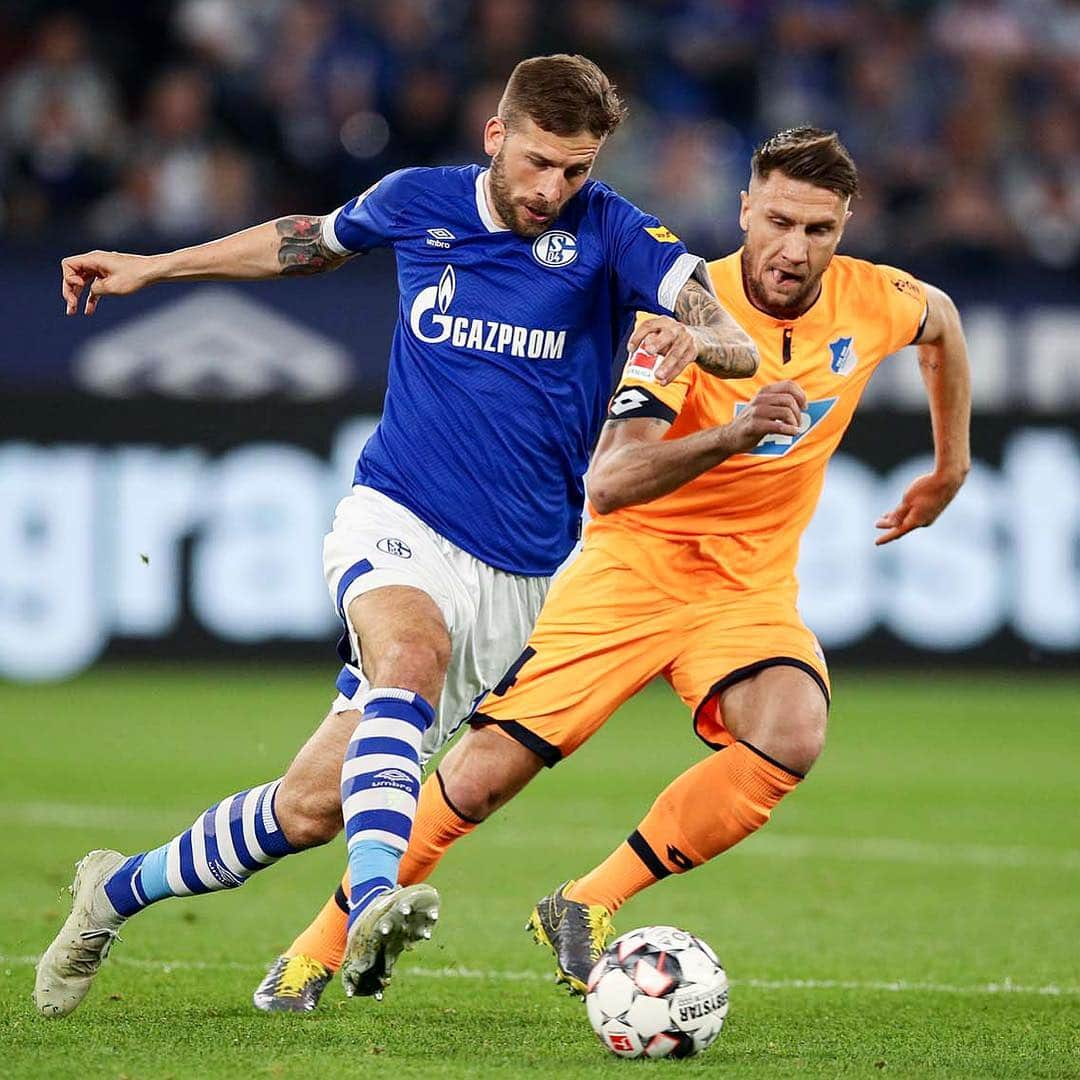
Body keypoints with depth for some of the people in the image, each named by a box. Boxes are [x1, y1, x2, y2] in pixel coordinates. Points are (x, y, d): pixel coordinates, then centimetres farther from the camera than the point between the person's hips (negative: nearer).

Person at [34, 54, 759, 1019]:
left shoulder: (608, 234, -6)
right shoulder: (417, 204, 2)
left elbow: (737, 345, -19)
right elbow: (311, 241, 24)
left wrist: (694, 338, -43)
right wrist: (152, 268, 30)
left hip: (517, 573, 0)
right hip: (398, 523, 0)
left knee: (313, 805, 0)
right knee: (413, 651, -37)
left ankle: (121, 891, 23)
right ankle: (372, 906, -55)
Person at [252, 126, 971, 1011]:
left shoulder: (871, 301, -6)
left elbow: (941, 320, 21)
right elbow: (609, 481, -30)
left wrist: (950, 470, 26)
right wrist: (728, 436, -45)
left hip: (751, 588, 3)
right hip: (634, 566, -3)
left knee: (791, 736, -29)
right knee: (489, 765, -8)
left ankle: (585, 909, -15)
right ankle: (322, 947, 12)